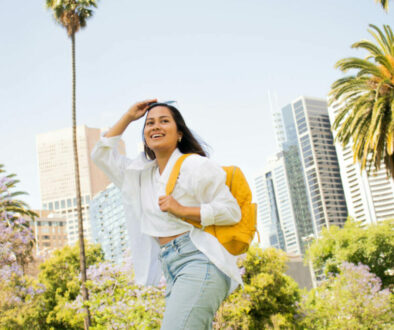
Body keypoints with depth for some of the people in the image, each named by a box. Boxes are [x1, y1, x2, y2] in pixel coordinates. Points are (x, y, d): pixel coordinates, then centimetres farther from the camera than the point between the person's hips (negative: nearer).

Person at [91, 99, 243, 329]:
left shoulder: (195, 165, 1)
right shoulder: (141, 173, 23)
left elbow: (232, 211, -3)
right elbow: (101, 155, 29)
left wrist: (182, 210, -12)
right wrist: (128, 118, 22)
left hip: (199, 261, -8)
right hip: (173, 271, 8)